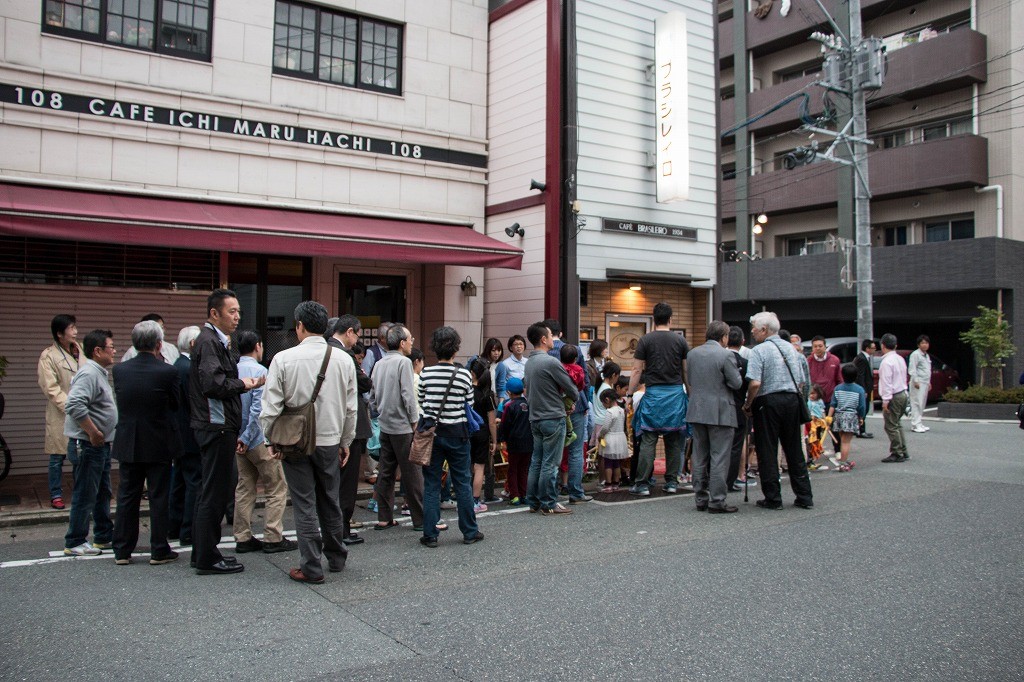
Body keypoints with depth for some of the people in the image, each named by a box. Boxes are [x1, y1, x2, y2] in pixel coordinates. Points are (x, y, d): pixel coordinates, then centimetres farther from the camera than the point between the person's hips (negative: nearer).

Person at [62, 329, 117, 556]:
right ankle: (75, 543, 8)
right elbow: (74, 405, -31)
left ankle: (104, 537, 27)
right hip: (88, 445, -10)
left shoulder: (99, 373, 14)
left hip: (101, 444, 10)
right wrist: (93, 433, -24)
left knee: (102, 494, 17)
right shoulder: (89, 373, -18)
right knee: (85, 495, -2)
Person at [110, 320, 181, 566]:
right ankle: (159, 551, 12)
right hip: (158, 444, -3)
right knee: (158, 498, 6)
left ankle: (122, 551, 19)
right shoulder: (167, 371, -16)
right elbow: (175, 403, -3)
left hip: (128, 444, 3)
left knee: (127, 498, 13)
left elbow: (121, 401, 7)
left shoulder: (119, 370, -5)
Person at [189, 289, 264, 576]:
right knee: (215, 493, -4)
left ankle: (203, 552, 26)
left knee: (213, 492, 16)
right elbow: (213, 383, -25)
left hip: (219, 426, 11)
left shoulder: (215, 340, 18)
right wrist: (243, 384, -12)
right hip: (217, 427, -11)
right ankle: (207, 559, 5)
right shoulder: (209, 341, -13)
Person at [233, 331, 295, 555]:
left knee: (245, 487, 14)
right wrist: (246, 438, -14)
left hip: (240, 439, 7)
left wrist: (241, 436, 12)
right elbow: (258, 408, -21)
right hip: (258, 439, -7)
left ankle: (243, 538, 18)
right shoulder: (259, 370, -15)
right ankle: (273, 538, 3)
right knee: (277, 488, 2)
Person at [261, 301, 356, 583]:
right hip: (330, 441, 3)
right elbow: (351, 408, 2)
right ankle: (336, 558, 31)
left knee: (305, 505, 4)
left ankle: (311, 568, 10)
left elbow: (270, 407, -10)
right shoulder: (343, 359, -3)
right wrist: (346, 441, 13)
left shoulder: (283, 359, -12)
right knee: (330, 502, 17)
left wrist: (272, 440, 4)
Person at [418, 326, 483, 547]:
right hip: (457, 432, 0)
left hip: (431, 432, 0)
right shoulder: (464, 375, -7)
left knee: (431, 484, 7)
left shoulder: (426, 374, -6)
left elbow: (421, 404, 0)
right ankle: (470, 532, 18)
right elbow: (469, 405, 0)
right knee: (463, 483, 10)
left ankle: (430, 535, 8)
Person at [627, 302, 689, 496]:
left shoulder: (646, 340, -1)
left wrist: (629, 395, 4)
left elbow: (637, 370, -2)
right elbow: (686, 371, 7)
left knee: (648, 440, 0)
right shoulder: (680, 340, 4)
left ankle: (642, 484, 0)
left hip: (653, 393, -2)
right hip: (676, 393, 2)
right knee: (674, 441, 9)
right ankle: (672, 482, 14)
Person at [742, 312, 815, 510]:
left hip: (768, 402, -6)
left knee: (767, 452, 2)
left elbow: (755, 383, -19)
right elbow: (803, 381, 13)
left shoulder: (759, 350, -9)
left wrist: (747, 405, -7)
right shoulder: (791, 348, 12)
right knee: (794, 450, 13)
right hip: (792, 400, 6)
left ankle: (773, 498, 5)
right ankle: (805, 497, 16)